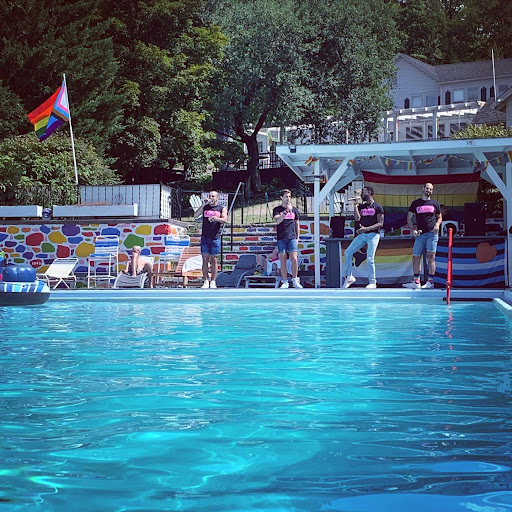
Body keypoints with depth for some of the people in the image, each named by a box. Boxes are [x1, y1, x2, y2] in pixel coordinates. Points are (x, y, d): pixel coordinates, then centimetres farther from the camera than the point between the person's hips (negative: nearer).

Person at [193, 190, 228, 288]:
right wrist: (203, 205, -10)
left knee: (214, 260, 0)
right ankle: (205, 282, 2)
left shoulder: (222, 208, 7)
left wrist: (216, 218, -28)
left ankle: (213, 282, 4)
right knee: (205, 260, -1)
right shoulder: (205, 207, 11)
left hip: (215, 238, -1)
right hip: (205, 237, 1)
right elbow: (195, 216, -1)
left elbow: (225, 220, -8)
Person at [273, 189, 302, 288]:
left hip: (292, 238, 1)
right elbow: (277, 221, -13)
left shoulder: (294, 209, 12)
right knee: (283, 261, 0)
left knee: (294, 259, -8)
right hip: (281, 239, -1)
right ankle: (284, 282, 5)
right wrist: (286, 211, -20)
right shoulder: (277, 209, 5)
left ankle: (295, 280, 3)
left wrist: (297, 238, 13)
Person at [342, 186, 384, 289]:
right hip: (362, 235, 6)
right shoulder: (361, 206, 15)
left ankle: (372, 282, 0)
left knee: (369, 259, -12)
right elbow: (357, 219, 0)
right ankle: (349, 277, 5)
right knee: (348, 252, -4)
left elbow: (380, 224, -7)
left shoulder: (378, 207, -2)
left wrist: (367, 228, -17)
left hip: (373, 235, -6)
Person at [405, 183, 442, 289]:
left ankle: (430, 281, -8)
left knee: (431, 255, -10)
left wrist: (437, 224, -3)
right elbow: (409, 218, 13)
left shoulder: (435, 204, 11)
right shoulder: (415, 203, 11)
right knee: (416, 257, 0)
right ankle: (416, 282, 6)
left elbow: (440, 217, 19)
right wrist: (412, 230, -1)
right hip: (420, 234, 2)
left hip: (432, 233, -2)